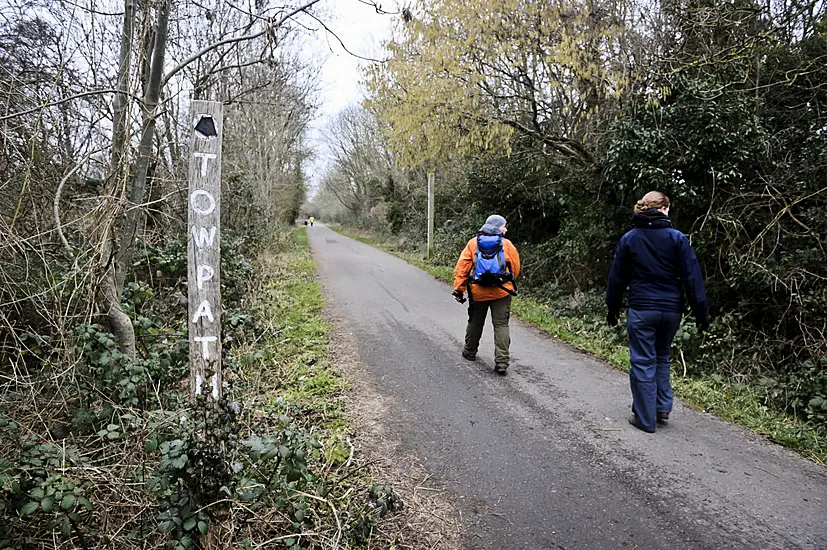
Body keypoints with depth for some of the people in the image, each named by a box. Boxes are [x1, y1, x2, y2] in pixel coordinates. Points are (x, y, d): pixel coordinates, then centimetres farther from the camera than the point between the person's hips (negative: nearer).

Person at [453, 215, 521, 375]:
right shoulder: (507, 244, -1)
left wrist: (459, 288, 0)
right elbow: (516, 269, 5)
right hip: (501, 292, -2)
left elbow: (461, 266, -3)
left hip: (478, 292, 2)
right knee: (501, 326, 2)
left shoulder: (473, 243, 2)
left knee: (475, 323, 19)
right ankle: (501, 362, -4)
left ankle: (469, 352, 36)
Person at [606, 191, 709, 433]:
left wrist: (613, 308, 15)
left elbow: (617, 277, 5)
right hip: (671, 310, 2)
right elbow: (692, 277, -5)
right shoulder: (677, 238, -3)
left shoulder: (629, 239, 0)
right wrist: (701, 313, -1)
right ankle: (663, 408, 20)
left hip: (641, 310, -1)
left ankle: (645, 418, 9)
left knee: (643, 362, 5)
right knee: (662, 358, 21)